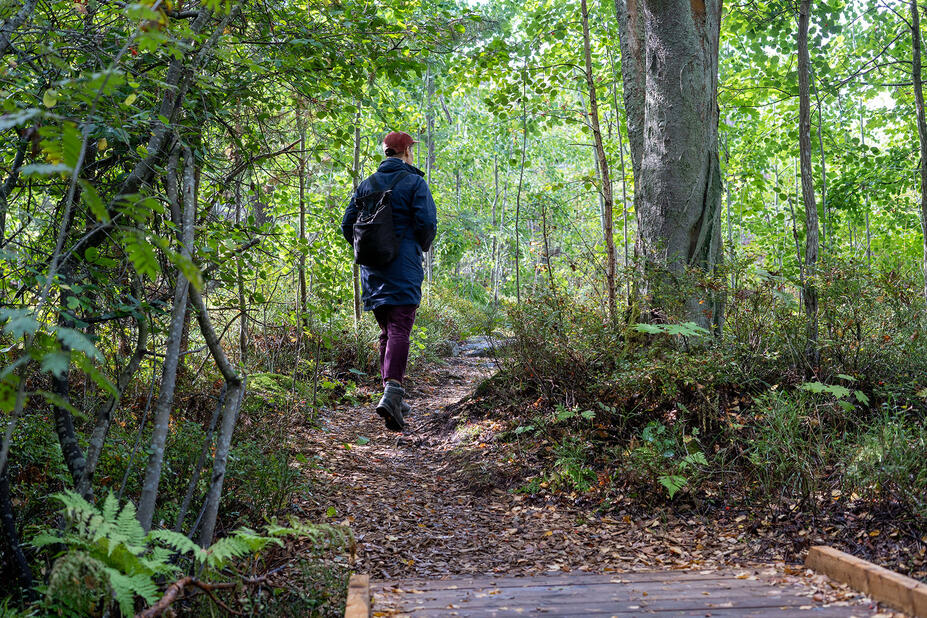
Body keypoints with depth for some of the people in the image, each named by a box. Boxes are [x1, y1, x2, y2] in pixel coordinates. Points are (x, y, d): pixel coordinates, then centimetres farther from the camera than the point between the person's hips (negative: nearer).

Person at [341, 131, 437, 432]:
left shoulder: (366, 184, 13)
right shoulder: (413, 182, -2)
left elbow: (347, 224, 10)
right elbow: (427, 223, -11)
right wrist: (423, 247, 8)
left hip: (373, 271, 5)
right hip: (403, 269, -5)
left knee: (386, 330, 14)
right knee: (400, 328, -12)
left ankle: (393, 396, 17)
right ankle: (392, 390, -29)